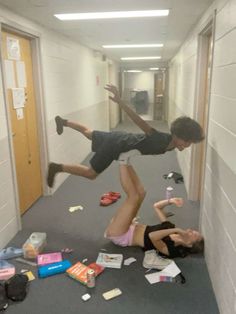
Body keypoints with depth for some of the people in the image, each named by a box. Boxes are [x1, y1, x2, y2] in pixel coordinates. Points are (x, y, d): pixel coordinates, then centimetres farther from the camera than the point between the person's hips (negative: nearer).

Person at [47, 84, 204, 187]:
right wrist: (120, 101, -49)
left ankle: (63, 122, 48)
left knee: (88, 132, 28)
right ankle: (57, 167, 11)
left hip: (120, 138, 8)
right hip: (115, 144, -8)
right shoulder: (160, 139, -34)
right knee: (91, 173, 0)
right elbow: (140, 121, -43)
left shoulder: (170, 143, -10)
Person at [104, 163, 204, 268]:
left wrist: (177, 230, -34)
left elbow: (152, 237, -40)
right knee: (140, 192, 0)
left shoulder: (171, 249, -19)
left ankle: (123, 162, -14)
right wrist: (170, 201, -8)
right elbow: (157, 206, 10)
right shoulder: (170, 228, 3)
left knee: (134, 196, -24)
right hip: (129, 228, 7)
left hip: (120, 236, -7)